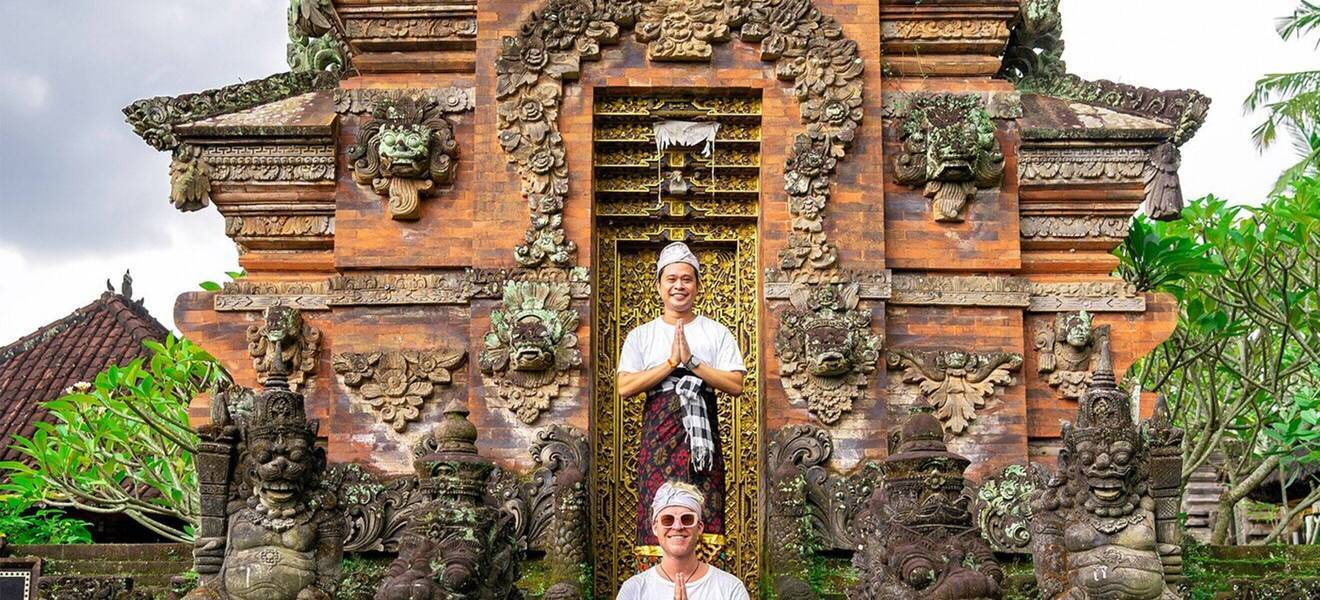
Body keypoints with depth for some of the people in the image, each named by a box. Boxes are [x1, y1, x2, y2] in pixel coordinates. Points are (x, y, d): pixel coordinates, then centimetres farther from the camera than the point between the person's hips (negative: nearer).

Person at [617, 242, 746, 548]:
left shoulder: (717, 333, 10)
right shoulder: (640, 336, 11)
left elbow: (736, 385, -2)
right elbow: (625, 388, -3)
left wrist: (692, 361, -10)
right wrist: (672, 362, -9)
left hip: (703, 436, 0)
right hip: (658, 435, 0)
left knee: (705, 512, -5)